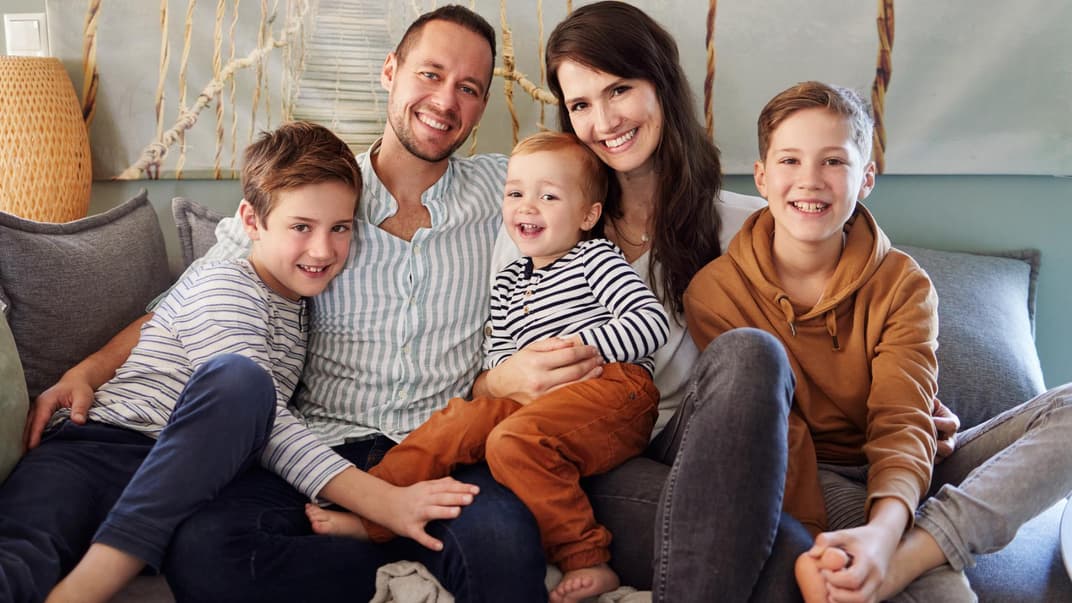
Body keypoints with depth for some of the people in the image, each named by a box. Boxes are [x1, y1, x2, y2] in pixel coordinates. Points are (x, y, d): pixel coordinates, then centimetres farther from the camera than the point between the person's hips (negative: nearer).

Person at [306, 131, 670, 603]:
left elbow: (652, 322, -8)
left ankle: (586, 561, -23)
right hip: (537, 396, 7)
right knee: (459, 419, -9)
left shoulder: (596, 257, 4)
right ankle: (366, 513, -8)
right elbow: (495, 353, 26)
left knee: (514, 440, -30)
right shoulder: (507, 284, 24)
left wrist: (575, 345, -14)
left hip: (613, 385, -7)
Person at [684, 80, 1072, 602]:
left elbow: (903, 422, -16)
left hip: (902, 477, 5)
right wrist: (812, 547, -33)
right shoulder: (715, 294, -8)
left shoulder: (902, 285, -3)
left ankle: (911, 554, -35)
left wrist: (883, 531, -38)